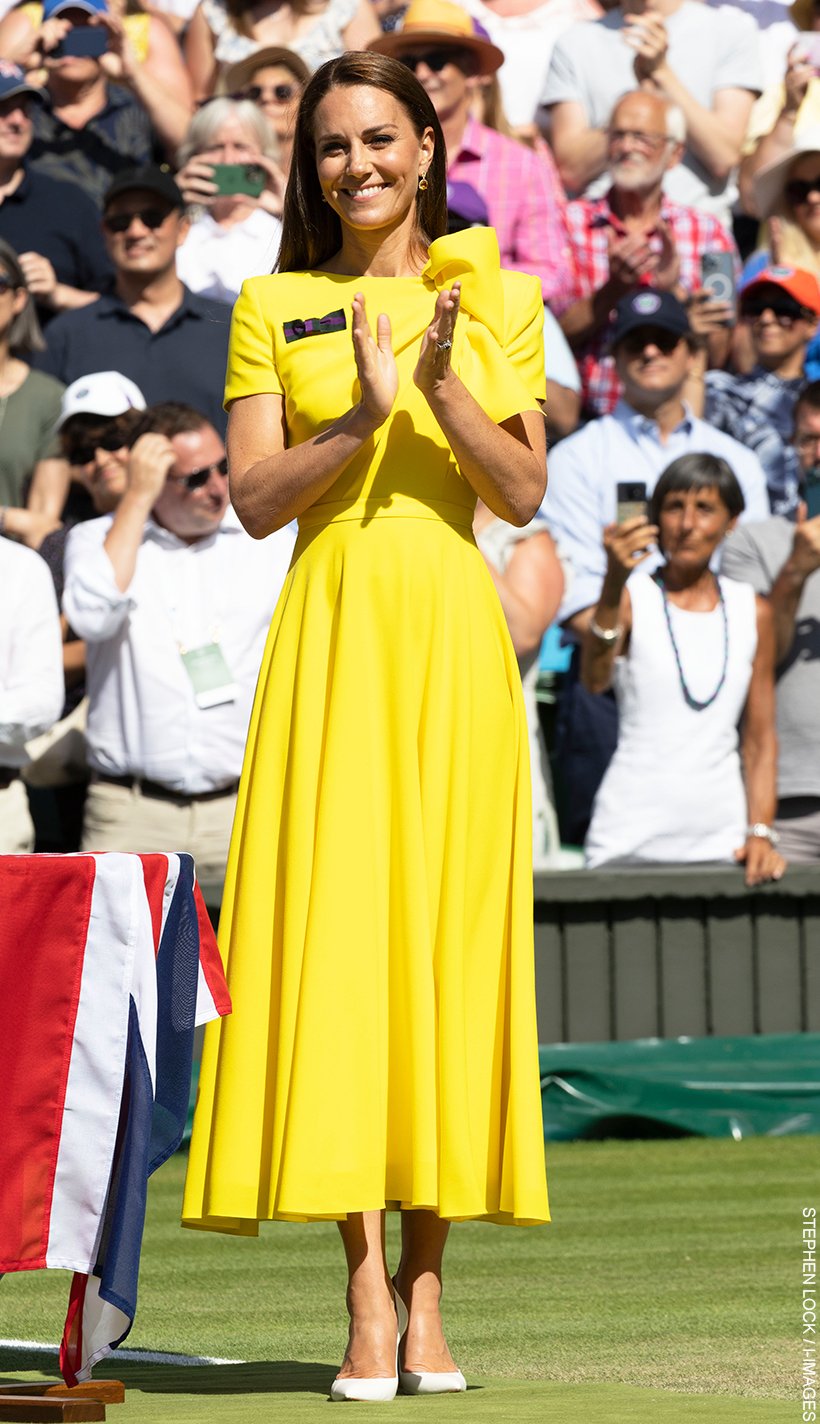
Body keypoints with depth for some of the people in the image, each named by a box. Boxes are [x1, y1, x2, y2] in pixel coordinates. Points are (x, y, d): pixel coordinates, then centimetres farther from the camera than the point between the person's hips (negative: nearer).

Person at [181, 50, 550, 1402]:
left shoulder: (496, 299, 10)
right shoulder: (274, 308, 9)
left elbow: (524, 492, 2)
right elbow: (255, 497, 0)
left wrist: (444, 390, -13)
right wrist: (364, 414, -14)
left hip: (454, 633, 1)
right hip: (332, 629, -1)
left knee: (448, 930, -1)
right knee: (333, 928, -8)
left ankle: (428, 1278, 4)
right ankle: (368, 1291, -9)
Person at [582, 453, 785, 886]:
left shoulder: (751, 611, 11)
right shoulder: (633, 599, 0)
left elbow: (760, 737, 13)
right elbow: (594, 679, -21)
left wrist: (761, 833, 0)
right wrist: (614, 585, -36)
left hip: (721, 836, 3)